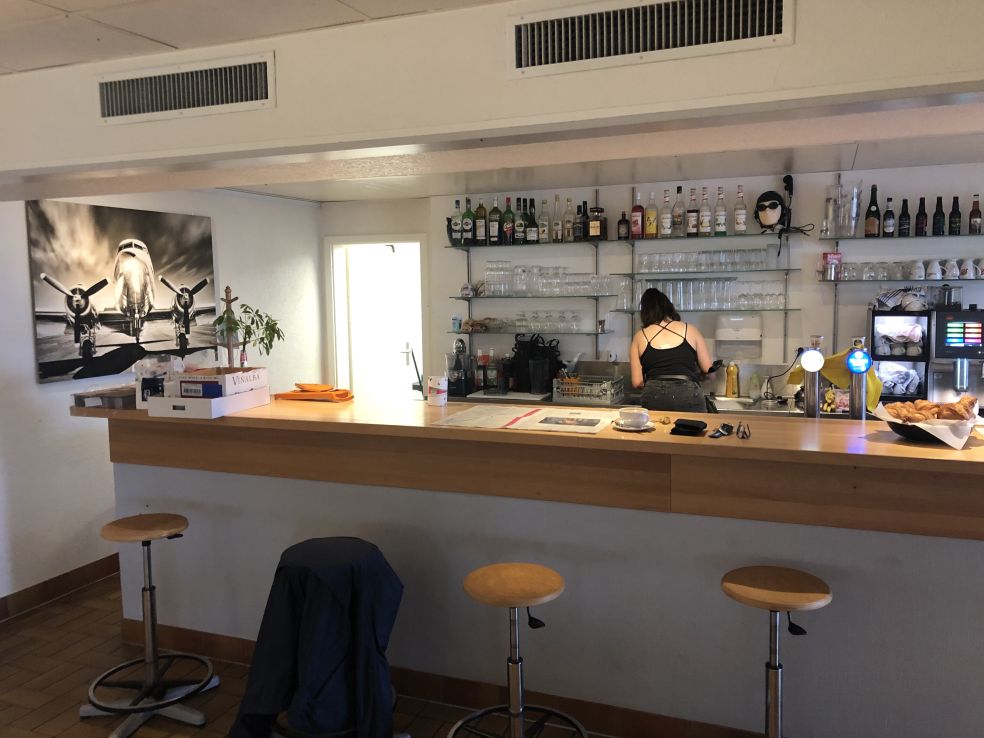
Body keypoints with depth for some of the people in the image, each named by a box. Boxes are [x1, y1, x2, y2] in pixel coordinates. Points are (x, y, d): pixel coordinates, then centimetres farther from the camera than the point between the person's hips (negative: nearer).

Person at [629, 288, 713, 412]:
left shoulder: (640, 337, 9)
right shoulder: (690, 330, 10)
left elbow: (637, 382, 6)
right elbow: (708, 368, 12)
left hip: (654, 399, 1)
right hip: (688, 397, 0)